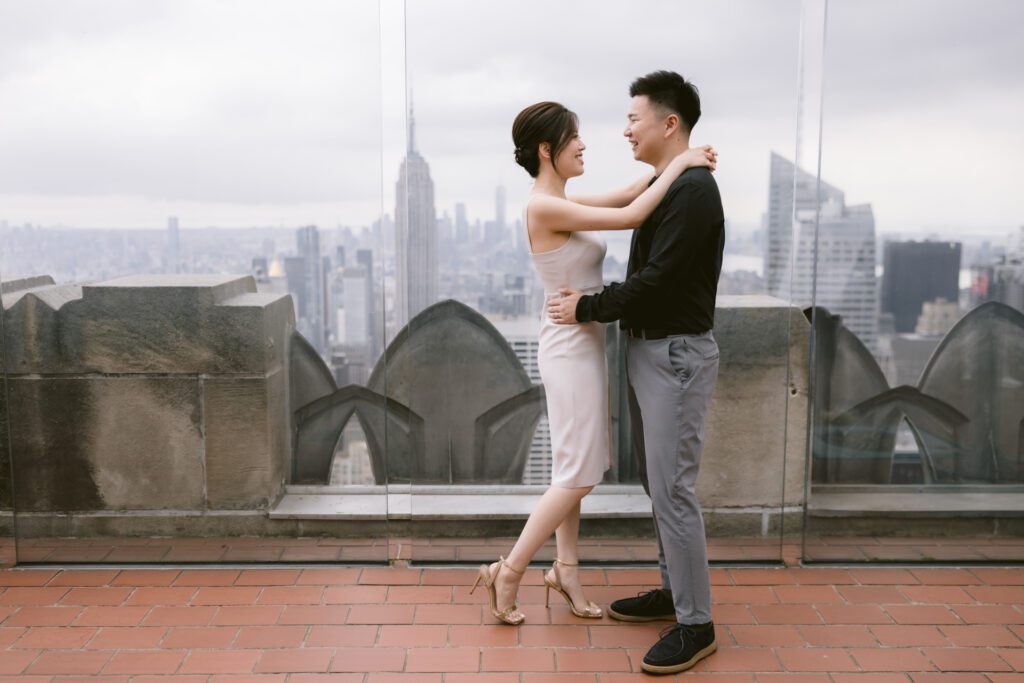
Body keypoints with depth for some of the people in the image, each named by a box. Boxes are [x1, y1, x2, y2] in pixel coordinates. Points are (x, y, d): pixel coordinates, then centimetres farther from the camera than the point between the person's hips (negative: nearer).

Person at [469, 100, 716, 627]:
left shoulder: (560, 205, 10)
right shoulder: (543, 207, -19)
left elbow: (624, 196, 12)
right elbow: (629, 217, -22)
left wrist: (678, 163, 0)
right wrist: (677, 165, -11)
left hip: (580, 346, 10)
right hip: (571, 348, -10)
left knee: (574, 470, 15)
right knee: (578, 474, -2)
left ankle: (565, 571, 27)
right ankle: (509, 572, 9)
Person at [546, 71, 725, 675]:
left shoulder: (693, 189, -17)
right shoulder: (664, 186, 14)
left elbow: (657, 278, -22)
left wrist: (588, 309, -13)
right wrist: (594, 301, 4)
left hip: (677, 354, -10)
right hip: (649, 348, 10)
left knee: (673, 490, -6)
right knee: (660, 483, 17)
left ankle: (696, 626, 6)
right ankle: (674, 591, 31)